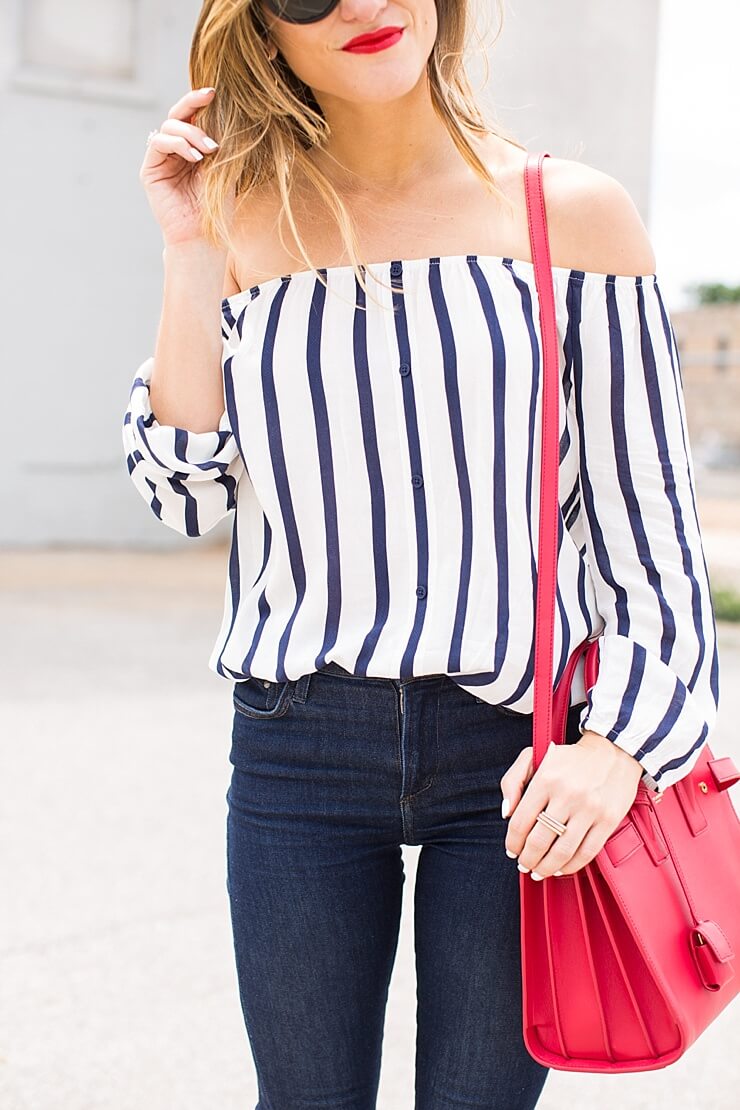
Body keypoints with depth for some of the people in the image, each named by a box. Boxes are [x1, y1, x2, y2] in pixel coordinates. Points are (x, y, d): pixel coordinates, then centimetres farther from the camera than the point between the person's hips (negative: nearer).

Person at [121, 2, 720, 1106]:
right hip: (299, 751, 2)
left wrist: (620, 742, -11)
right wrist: (190, 255, -5)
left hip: (519, 753, -1)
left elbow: (649, 512, -1)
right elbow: (191, 495, 0)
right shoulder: (246, 225, 5)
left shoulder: (575, 214, -1)